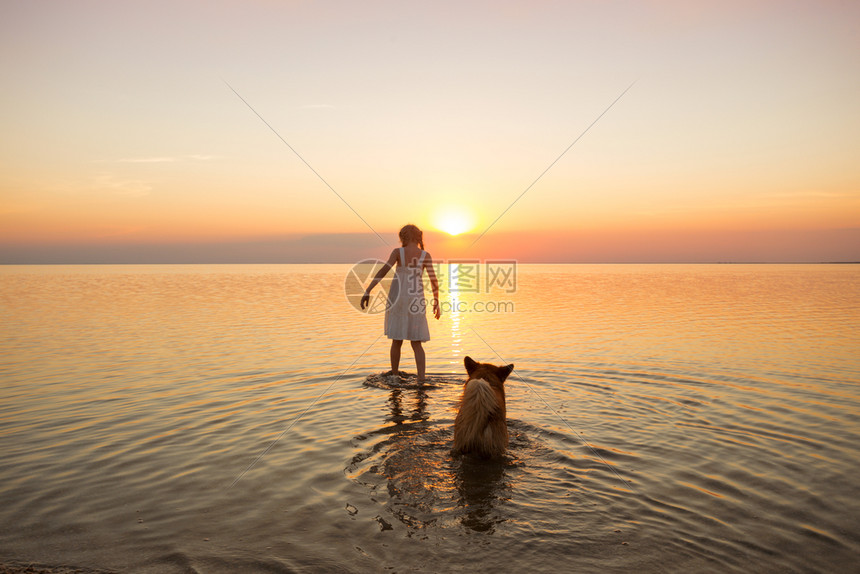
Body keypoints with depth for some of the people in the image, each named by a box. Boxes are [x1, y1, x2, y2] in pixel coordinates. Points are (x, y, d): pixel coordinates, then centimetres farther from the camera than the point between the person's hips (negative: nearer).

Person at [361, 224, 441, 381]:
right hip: (415, 301, 0)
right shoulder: (425, 255, -4)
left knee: (397, 340, 15)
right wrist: (436, 303, 6)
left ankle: (394, 375, 26)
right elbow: (434, 281, -5)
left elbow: (384, 270, -19)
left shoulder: (398, 252, -7)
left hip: (397, 299, 0)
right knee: (416, 343, 6)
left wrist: (367, 291, -21)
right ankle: (421, 378, -7)